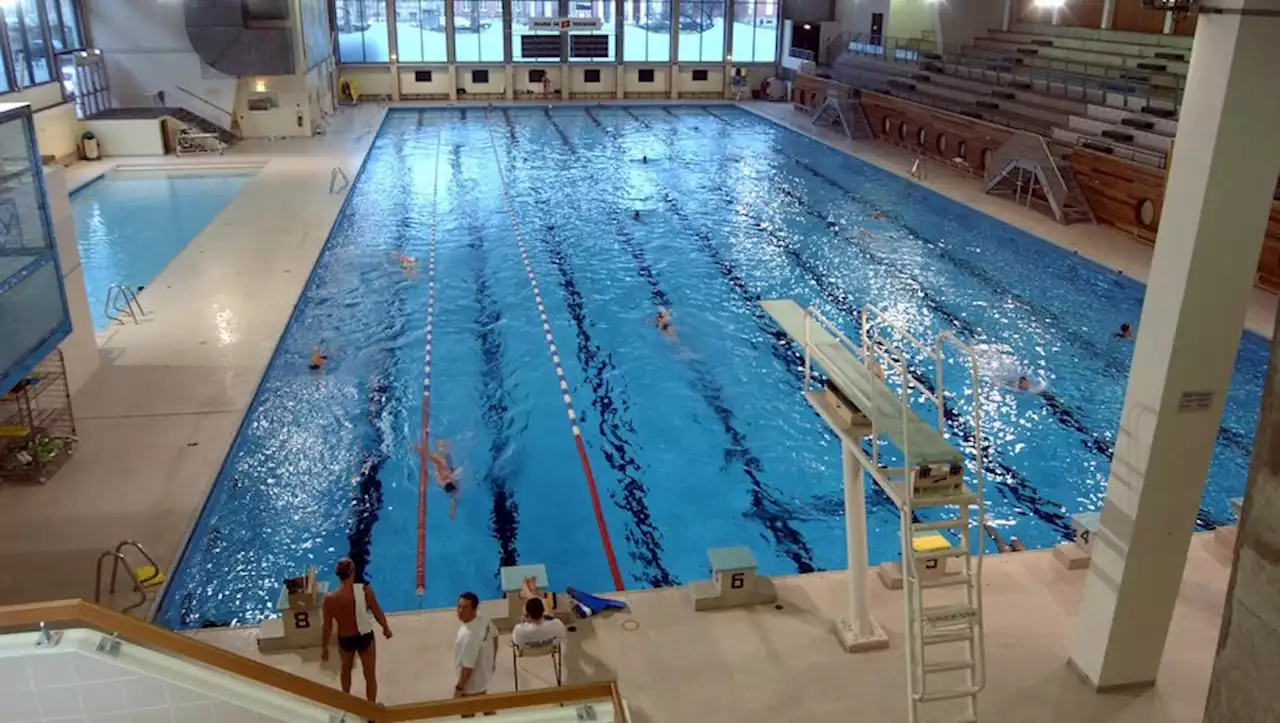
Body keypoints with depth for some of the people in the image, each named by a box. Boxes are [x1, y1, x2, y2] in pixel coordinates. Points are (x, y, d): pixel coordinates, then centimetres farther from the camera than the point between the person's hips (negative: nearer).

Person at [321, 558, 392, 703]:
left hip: (345, 640, 2)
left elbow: (327, 627, -12)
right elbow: (378, 613, -10)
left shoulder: (330, 599, -23)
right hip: (365, 637, -2)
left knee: (346, 668, 32)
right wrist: (386, 628, 9)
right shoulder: (365, 590, -23)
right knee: (370, 675, 17)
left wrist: (324, 647, 5)